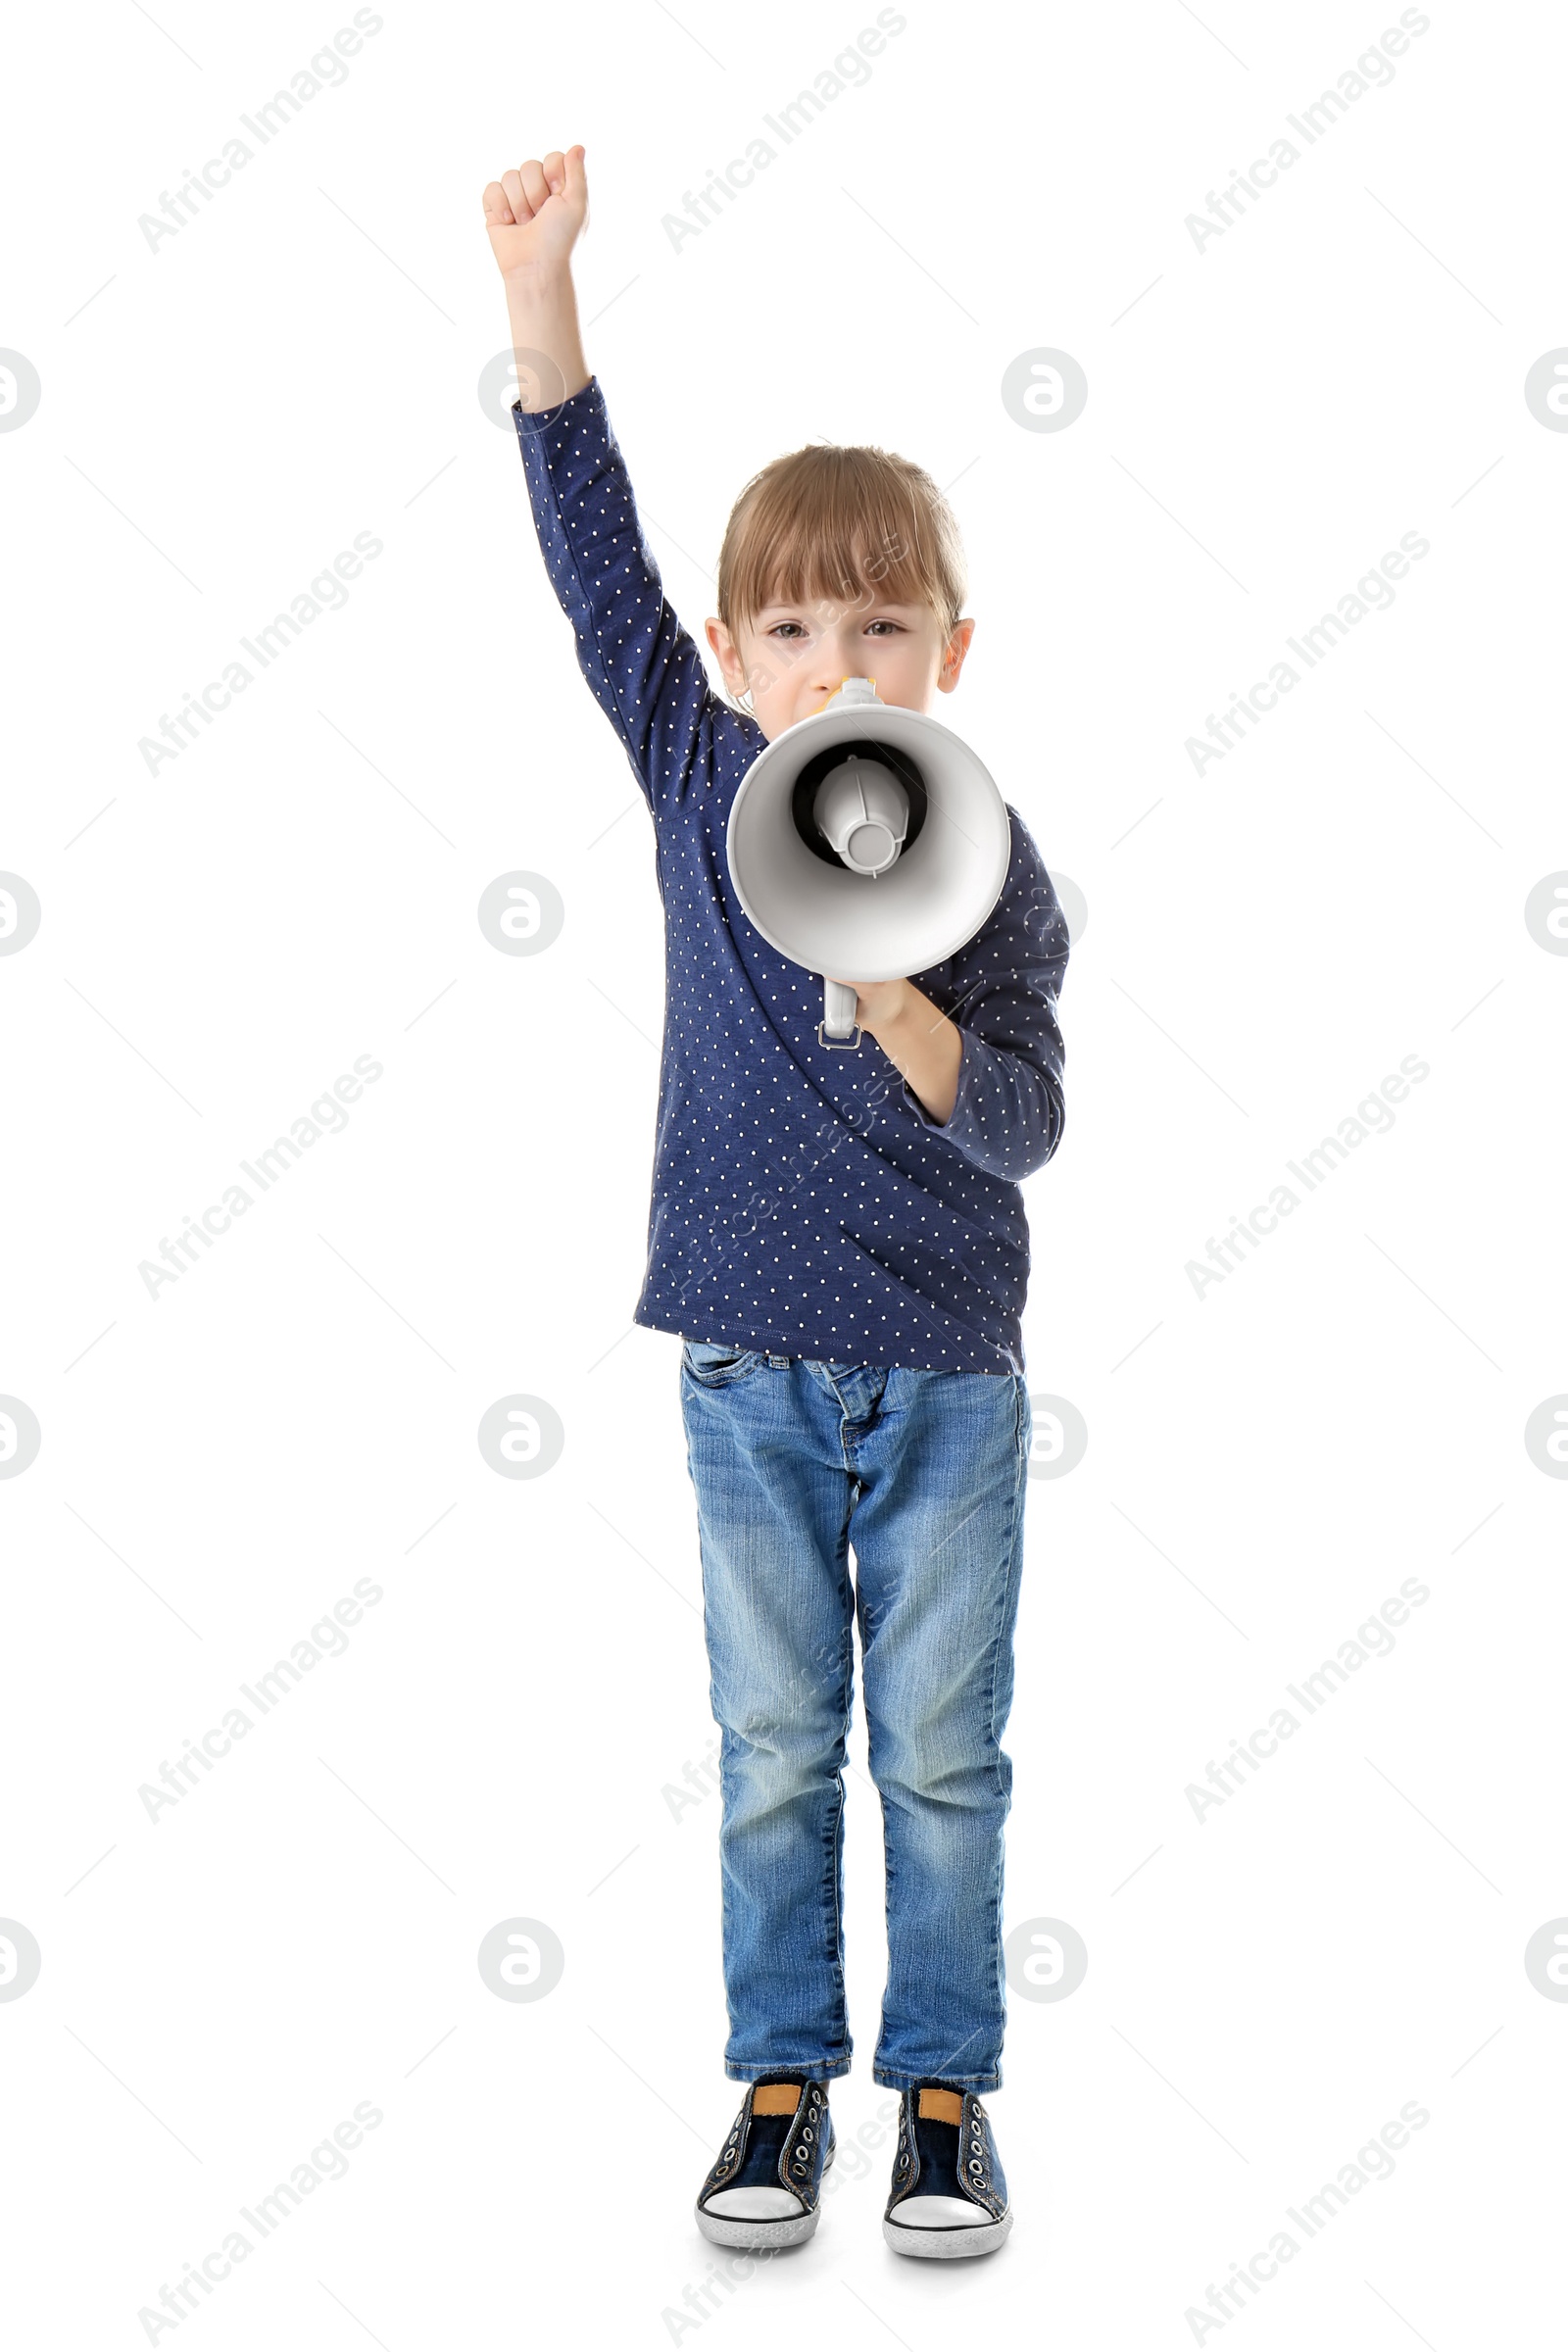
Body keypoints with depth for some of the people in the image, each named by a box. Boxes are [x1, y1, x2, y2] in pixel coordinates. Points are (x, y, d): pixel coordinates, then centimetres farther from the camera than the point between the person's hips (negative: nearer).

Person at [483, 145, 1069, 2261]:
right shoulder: (698, 776, -2)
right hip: (749, 1366, 1)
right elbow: (595, 546, -4)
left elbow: (1022, 1120, -10)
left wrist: (894, 1003, -28)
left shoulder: (986, 858, -7)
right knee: (773, 1755, 11)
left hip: (944, 1374, -1)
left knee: (941, 1756, 9)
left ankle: (946, 2088, 24)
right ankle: (782, 2081, 26)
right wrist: (541, 283, -10)